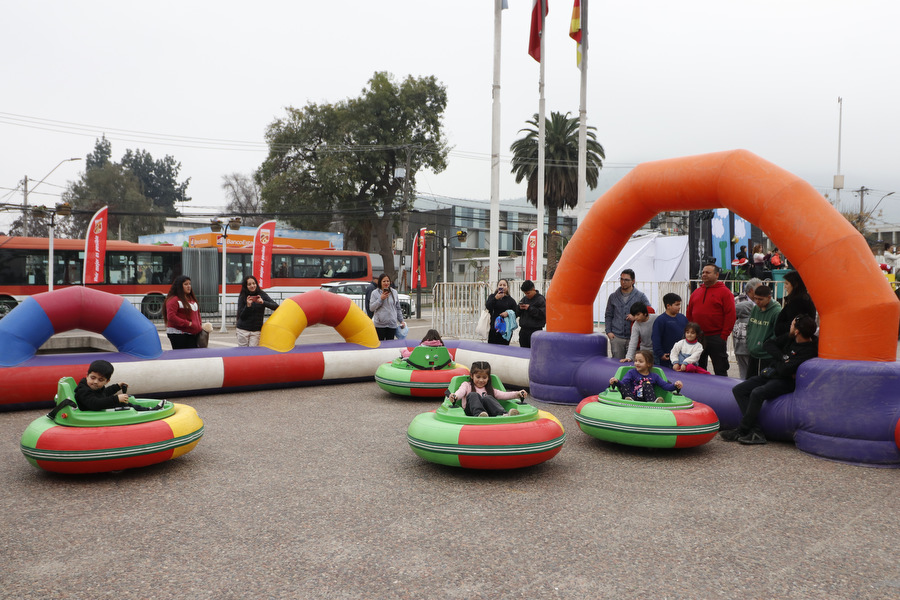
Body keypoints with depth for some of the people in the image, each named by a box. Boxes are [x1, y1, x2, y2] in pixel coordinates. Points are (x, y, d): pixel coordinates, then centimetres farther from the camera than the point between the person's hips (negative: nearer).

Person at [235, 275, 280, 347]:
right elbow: (241, 315, -4)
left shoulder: (262, 295, 0)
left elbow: (276, 306, -9)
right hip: (243, 330, 0)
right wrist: (248, 306, -21)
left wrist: (263, 302, -23)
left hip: (256, 330, 0)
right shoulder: (242, 297, -1)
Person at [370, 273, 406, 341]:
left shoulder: (394, 292, 9)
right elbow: (371, 308, -6)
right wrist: (381, 299, -13)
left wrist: (401, 320, 11)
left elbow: (398, 308, 15)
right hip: (379, 324, -2)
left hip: (392, 324, 3)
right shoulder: (375, 293, 0)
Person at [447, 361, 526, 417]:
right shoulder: (467, 385, 20)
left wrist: (516, 394, -4)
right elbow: (461, 391, -3)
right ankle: (479, 414, -54)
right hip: (471, 411, -2)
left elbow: (503, 395, 14)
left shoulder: (489, 389, 29)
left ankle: (503, 414, -51)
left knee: (488, 398, -26)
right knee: (473, 395, -26)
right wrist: (455, 396, -28)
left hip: (487, 411, 2)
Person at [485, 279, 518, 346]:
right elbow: (488, 306, -7)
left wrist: (508, 313, -12)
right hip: (493, 329, 1)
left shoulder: (511, 301, 8)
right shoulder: (492, 297, 11)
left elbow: (515, 314, 8)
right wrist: (495, 298, -19)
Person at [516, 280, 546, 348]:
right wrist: (519, 308, -4)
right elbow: (517, 313, 19)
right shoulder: (524, 299, 13)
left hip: (535, 330, -6)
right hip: (523, 330, 6)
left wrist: (530, 308, -17)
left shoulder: (540, 299, -6)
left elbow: (543, 314, -15)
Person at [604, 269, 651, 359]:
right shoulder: (613, 296, 11)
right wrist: (608, 331, 2)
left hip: (633, 337, -1)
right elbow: (608, 316, 15)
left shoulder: (640, 296, 4)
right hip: (616, 337, 1)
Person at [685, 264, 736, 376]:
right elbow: (689, 314, 14)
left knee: (720, 371, 3)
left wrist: (723, 335, -14)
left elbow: (730, 315, -9)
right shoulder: (696, 292, 13)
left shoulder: (725, 292, -3)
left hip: (716, 338, -5)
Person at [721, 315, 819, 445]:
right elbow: (769, 344, 11)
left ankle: (741, 431, -17)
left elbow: (784, 370, -27)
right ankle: (755, 431, -19)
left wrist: (778, 361, -3)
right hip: (772, 373, 9)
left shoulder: (808, 351, -23)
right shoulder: (790, 337, 2)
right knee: (738, 390, -5)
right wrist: (782, 358, -7)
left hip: (786, 381, -9)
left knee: (757, 393, -33)